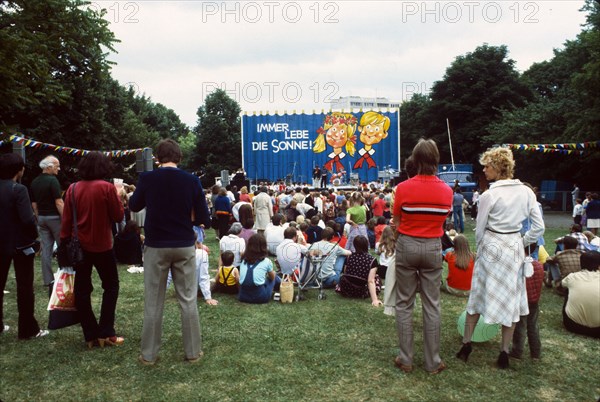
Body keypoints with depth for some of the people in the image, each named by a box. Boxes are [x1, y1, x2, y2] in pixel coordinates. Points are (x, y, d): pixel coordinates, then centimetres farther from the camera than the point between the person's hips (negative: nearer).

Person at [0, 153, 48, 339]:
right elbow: (27, 219, -24)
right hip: (21, 243, -6)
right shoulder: (18, 189, -18)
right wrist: (34, 235, -7)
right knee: (25, 286, 2)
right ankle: (27, 329, 8)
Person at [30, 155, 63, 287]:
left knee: (46, 249, 7)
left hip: (42, 217, 7)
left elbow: (34, 203, 12)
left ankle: (47, 279, 9)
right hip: (54, 217, -7)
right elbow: (59, 203, -19)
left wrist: (39, 217, 19)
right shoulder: (52, 180, -15)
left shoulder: (34, 182, 9)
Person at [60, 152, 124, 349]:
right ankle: (106, 333, 5)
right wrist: (118, 197, 5)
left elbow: (66, 220, 2)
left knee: (82, 289, 10)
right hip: (102, 246, -4)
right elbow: (118, 216, -6)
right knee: (111, 286, 10)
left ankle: (91, 335, 15)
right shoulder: (107, 187, -12)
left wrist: (64, 242, 9)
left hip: (79, 246, 4)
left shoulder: (73, 189, 0)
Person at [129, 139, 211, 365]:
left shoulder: (147, 178, -7)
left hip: (156, 246, 0)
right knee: (188, 300, 10)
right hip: (184, 246, 0)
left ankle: (148, 354, 19)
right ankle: (193, 352, 18)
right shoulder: (192, 181, -8)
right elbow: (203, 218, -6)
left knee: (153, 302, 10)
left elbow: (134, 206, 11)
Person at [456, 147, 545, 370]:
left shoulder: (489, 195, -14)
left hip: (491, 246, -3)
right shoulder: (526, 192, -1)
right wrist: (522, 243, 11)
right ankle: (504, 353, 19)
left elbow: (479, 230, -6)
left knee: (478, 295, 11)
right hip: (515, 248, 4)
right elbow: (539, 227, 0)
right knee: (511, 298, 11)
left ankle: (466, 344, 22)